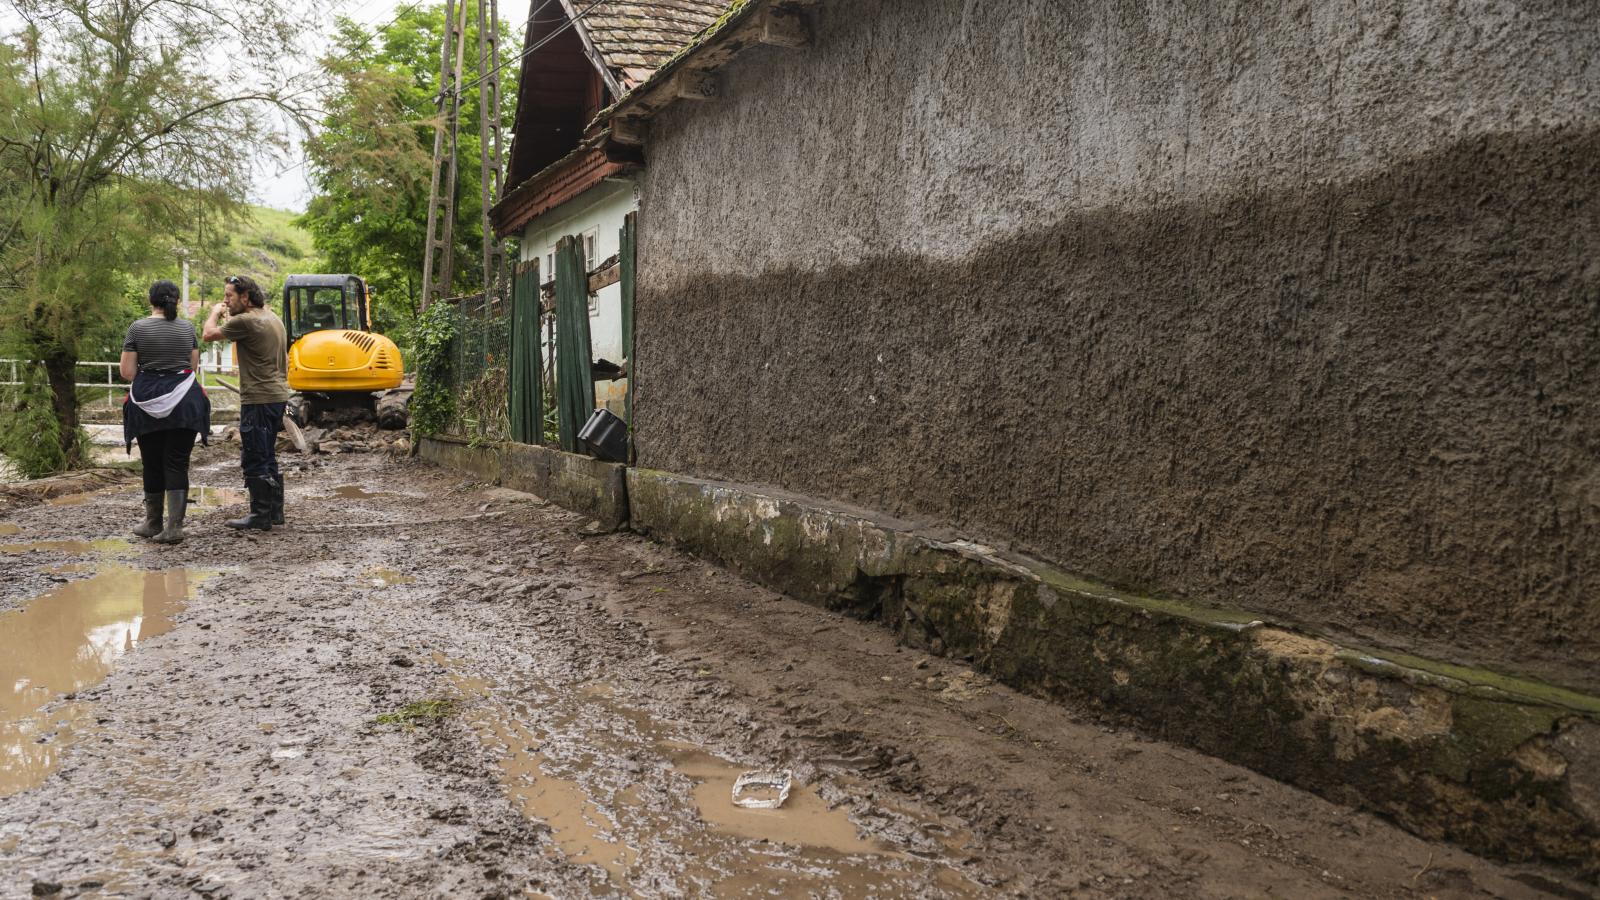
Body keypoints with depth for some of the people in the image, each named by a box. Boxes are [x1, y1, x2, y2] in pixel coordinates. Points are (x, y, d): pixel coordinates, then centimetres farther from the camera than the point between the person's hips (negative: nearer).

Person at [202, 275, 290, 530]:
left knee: (254, 460, -3)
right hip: (278, 396, 10)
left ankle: (261, 516, 1)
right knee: (267, 458, 16)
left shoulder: (247, 321, -16)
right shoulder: (274, 319, 14)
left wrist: (215, 313, 8)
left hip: (259, 400, -10)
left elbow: (209, 334, -10)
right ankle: (275, 511, 22)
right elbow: (285, 359, 20)